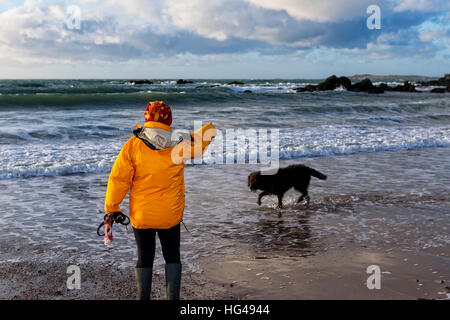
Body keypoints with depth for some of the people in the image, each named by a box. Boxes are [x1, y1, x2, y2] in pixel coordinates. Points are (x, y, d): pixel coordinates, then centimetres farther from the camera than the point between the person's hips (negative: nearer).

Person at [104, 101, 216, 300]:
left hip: (141, 215, 0)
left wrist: (111, 207, 0)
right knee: (172, 257, 15)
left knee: (144, 258, 13)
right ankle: (173, 296, 11)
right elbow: (208, 133, 8)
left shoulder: (133, 145, -10)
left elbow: (119, 179, -8)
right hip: (170, 215, 0)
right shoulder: (179, 145, -8)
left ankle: (143, 297, 17)